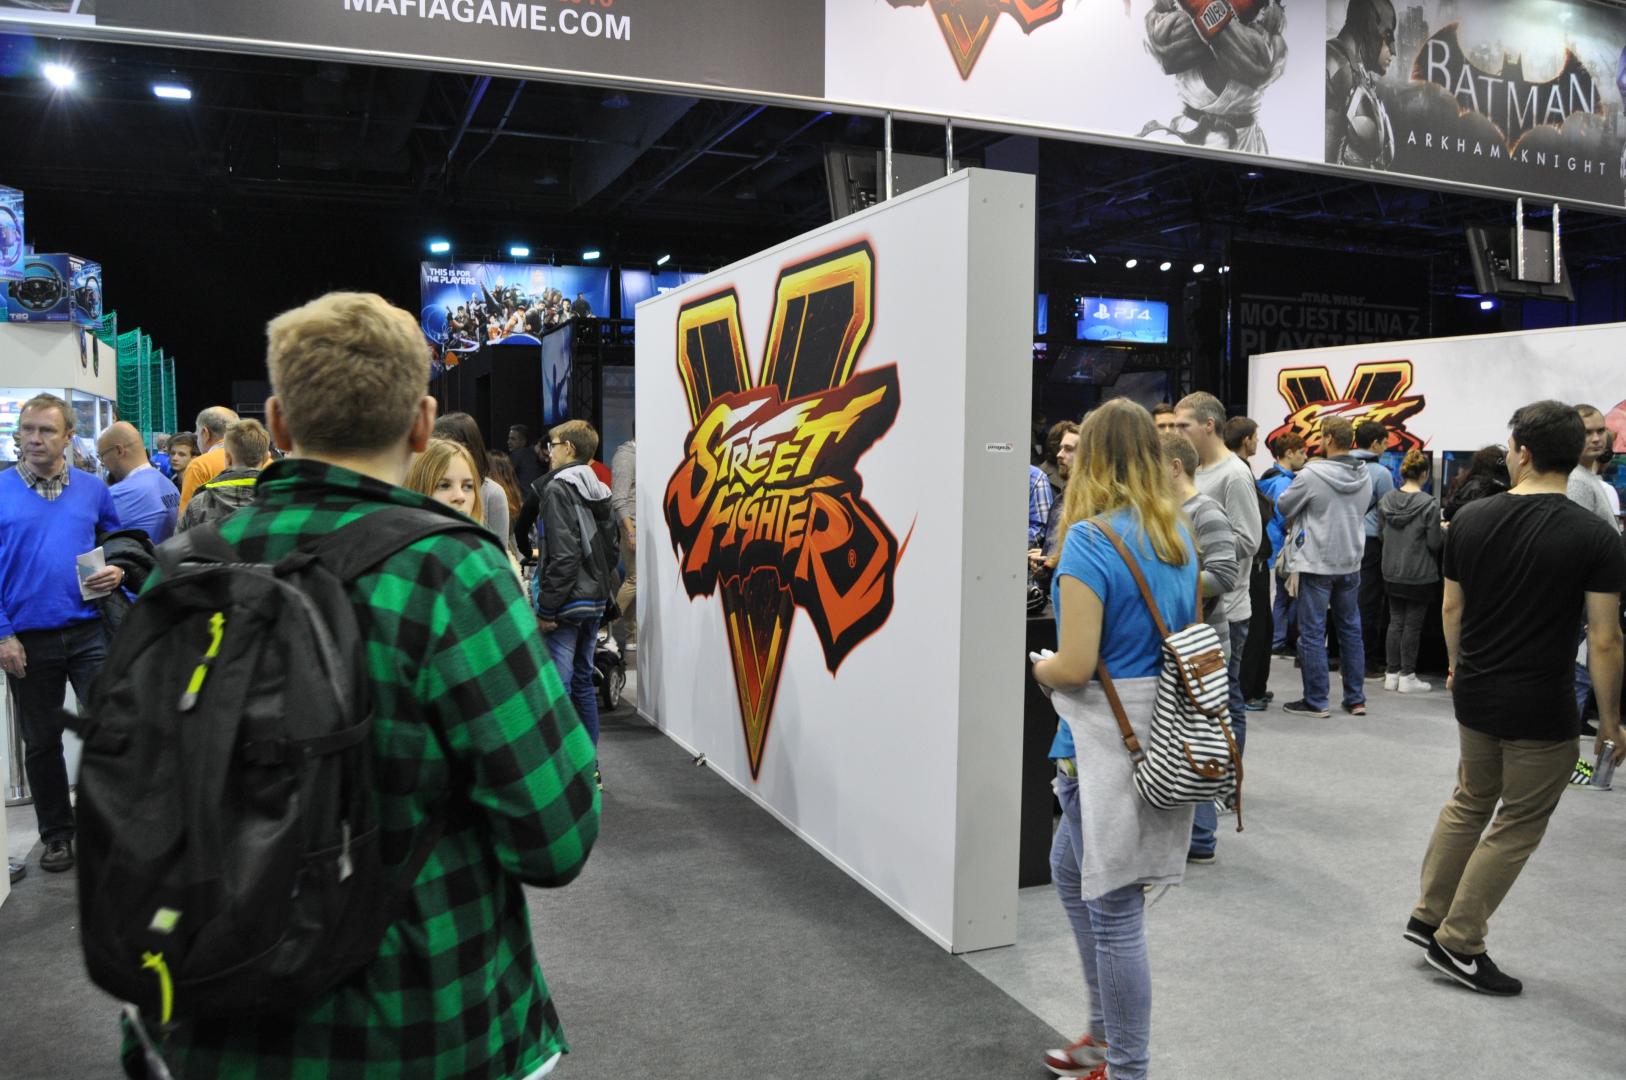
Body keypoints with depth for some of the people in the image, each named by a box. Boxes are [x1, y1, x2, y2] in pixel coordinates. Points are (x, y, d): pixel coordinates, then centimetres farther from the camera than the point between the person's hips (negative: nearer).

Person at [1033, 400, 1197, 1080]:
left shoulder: (1090, 538, -17)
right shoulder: (1177, 536, 8)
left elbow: (1075, 667, -20)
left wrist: (1035, 668, -1)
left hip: (1111, 735, -9)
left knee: (1114, 905, 5)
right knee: (1070, 871, 24)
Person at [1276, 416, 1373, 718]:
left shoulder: (1312, 475, -18)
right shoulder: (1365, 476, 2)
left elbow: (1283, 506, -6)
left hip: (1317, 564, -6)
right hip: (1351, 563, 6)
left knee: (1312, 633, 1)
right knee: (1351, 630, 14)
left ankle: (1315, 702, 5)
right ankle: (1356, 699, 20)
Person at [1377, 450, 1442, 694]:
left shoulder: (1387, 500, -1)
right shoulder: (1429, 503, -16)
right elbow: (1434, 542, -12)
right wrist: (1444, 531, 7)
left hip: (1391, 573, 5)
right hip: (1419, 574, -5)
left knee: (1395, 621, 13)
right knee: (1413, 624, 4)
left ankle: (1392, 674, 17)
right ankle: (1407, 676, 10)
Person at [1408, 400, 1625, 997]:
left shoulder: (1470, 520, -3)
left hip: (1474, 696, 4)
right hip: (1541, 711, -4)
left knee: (1469, 803, 23)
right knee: (1518, 826, 10)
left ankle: (1428, 916, 29)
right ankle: (1458, 946, 16)